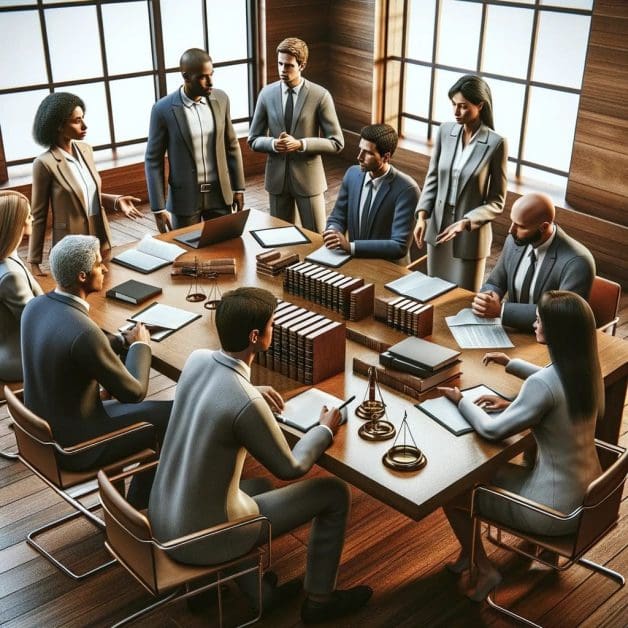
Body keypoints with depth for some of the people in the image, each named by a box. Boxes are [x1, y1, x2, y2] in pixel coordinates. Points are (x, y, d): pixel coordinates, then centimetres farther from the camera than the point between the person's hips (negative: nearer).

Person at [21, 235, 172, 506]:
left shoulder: (35, 306, -6)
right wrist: (140, 345, -3)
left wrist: (122, 340, 5)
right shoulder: (84, 332, -32)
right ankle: (140, 503, 24)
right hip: (75, 446, -8)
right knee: (172, 415, 6)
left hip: (43, 432, 8)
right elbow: (134, 391, -20)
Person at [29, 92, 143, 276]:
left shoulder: (85, 150, 2)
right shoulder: (45, 163, -17)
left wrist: (117, 201, -5)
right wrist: (34, 262, -9)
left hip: (100, 238, 6)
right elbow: (38, 216, -10)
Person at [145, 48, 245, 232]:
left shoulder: (221, 99, -2)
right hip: (185, 198, -3)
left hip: (219, 193, 3)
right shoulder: (163, 109, -13)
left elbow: (231, 145, 8)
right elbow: (153, 161, -8)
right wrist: (158, 208, -10)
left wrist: (238, 187, 9)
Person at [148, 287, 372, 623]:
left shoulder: (197, 359, -6)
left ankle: (259, 592, 36)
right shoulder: (248, 406, -28)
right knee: (334, 493, 5)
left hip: (161, 517, 8)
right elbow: (290, 468, -10)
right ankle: (319, 599, 25)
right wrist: (326, 429, 6)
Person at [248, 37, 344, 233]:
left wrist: (300, 144, -21)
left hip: (308, 177, -3)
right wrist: (274, 143, -17)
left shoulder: (320, 96, -9)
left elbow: (336, 143, -9)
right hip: (276, 176, 3)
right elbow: (254, 139, 5)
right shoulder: (267, 94, 0)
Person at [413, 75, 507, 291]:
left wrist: (466, 222, -23)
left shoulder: (496, 143, -14)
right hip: (438, 228, 4)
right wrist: (422, 216, -6)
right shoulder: (445, 130, -2)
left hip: (471, 236, -4)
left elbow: (496, 201, -9)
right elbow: (432, 178, 6)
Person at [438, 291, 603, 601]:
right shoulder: (587, 368, -5)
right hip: (588, 491, 8)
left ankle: (484, 570, 24)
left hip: (557, 511, -8)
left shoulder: (544, 384, -30)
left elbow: (493, 429, -19)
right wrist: (511, 363, 19)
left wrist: (461, 400, -2)